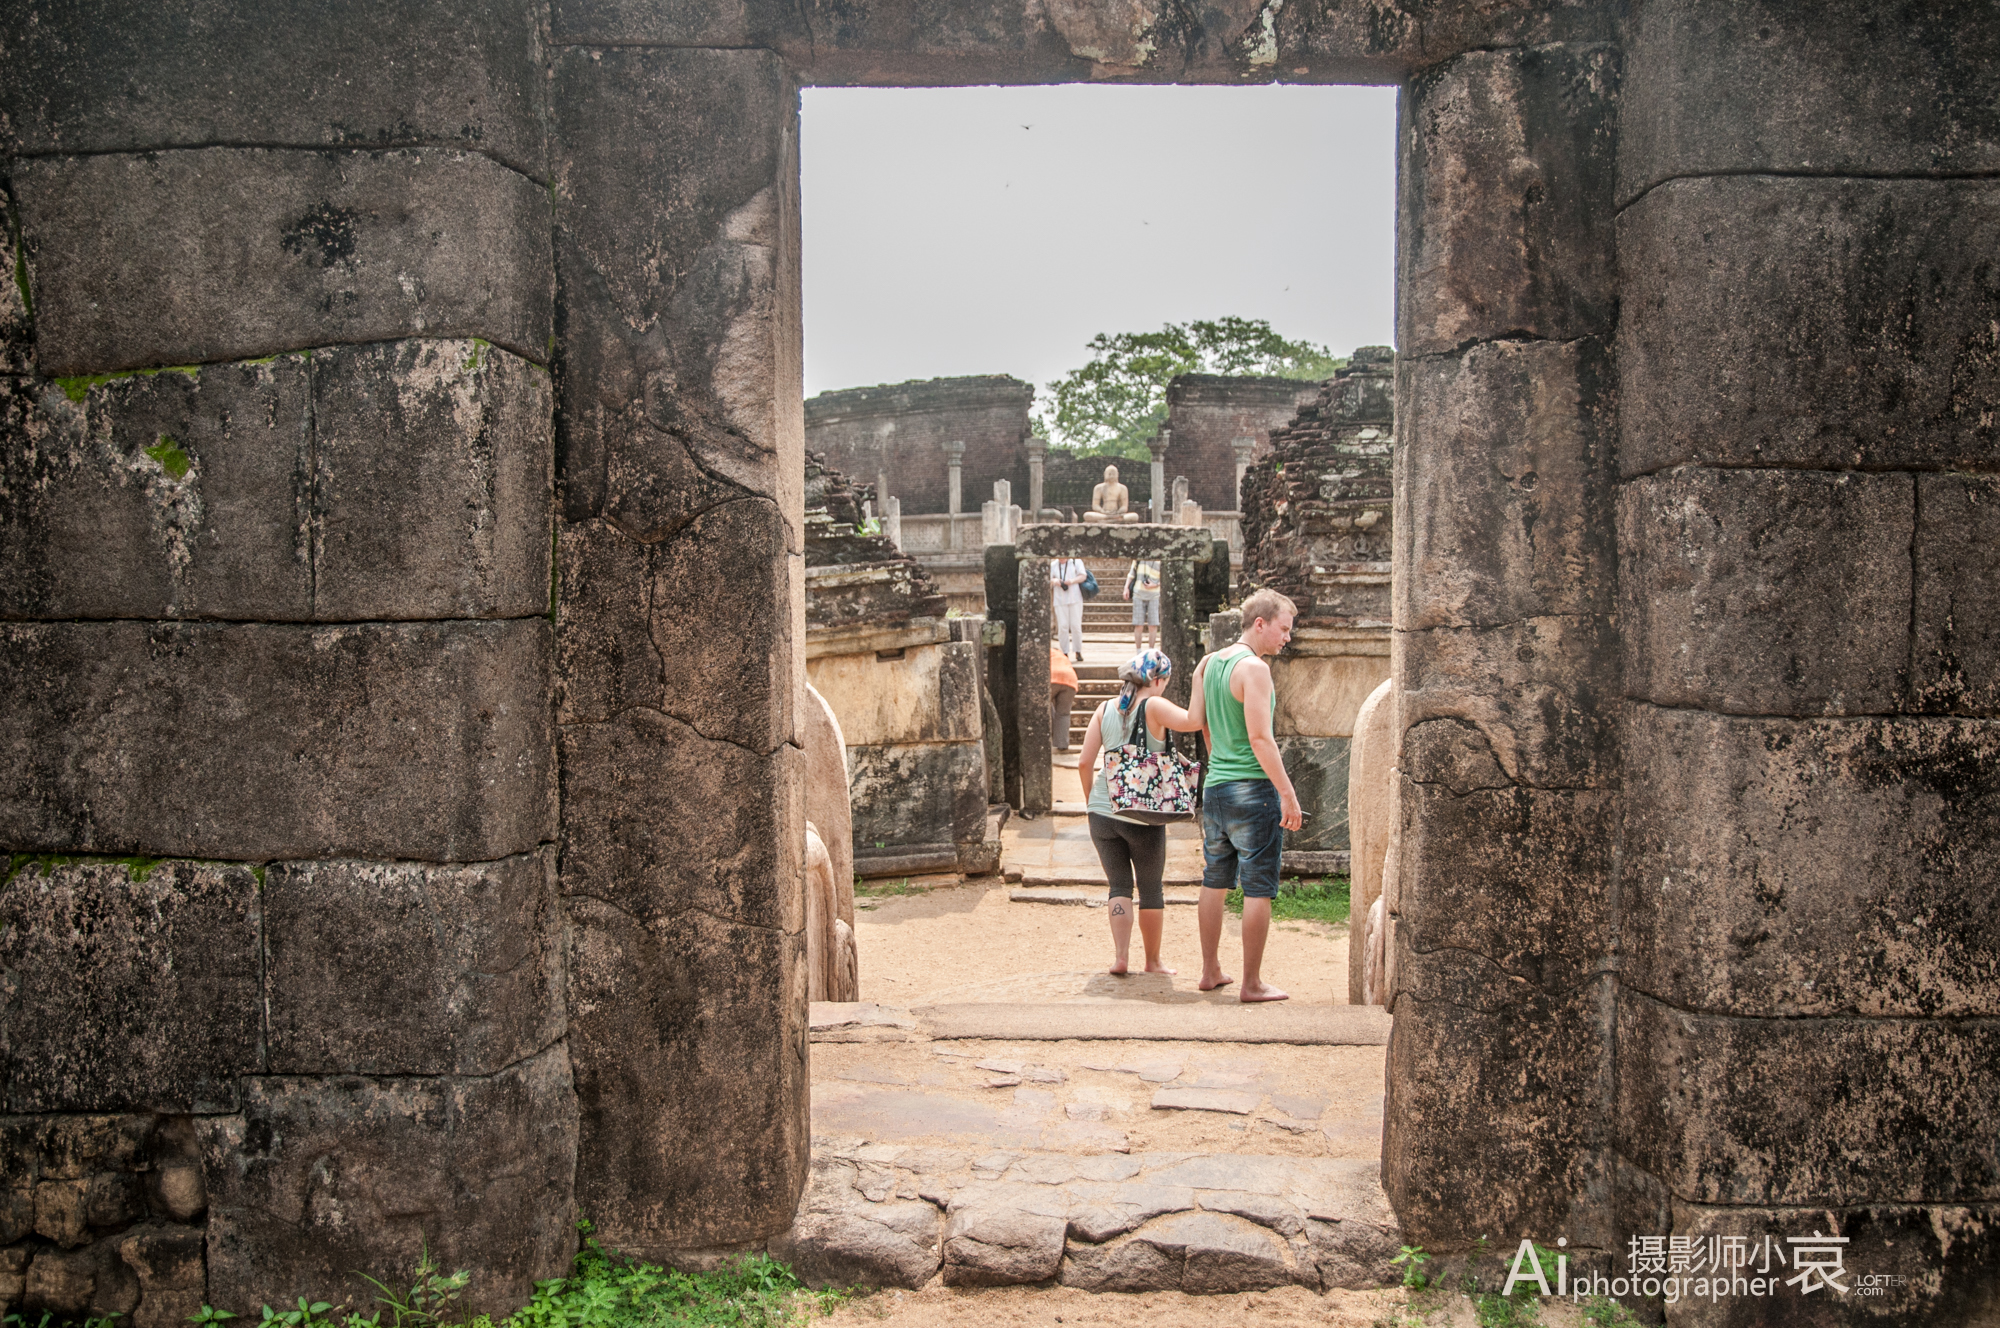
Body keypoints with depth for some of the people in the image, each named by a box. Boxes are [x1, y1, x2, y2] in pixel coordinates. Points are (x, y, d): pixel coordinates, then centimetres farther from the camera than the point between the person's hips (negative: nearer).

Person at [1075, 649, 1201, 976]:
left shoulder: (1106, 708, 5)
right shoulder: (1154, 706, -8)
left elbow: (1084, 762, 3)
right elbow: (1192, 721, -27)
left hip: (1103, 812, 4)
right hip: (1143, 816, -3)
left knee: (1119, 885, 13)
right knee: (1151, 889, 13)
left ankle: (1121, 956, 1)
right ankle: (1153, 961, 23)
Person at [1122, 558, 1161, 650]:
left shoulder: (1159, 561, -2)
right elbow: (1131, 573, 14)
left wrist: (1154, 585, -15)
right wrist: (1126, 588, 6)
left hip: (1153, 595, -1)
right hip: (1138, 594, 1)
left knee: (1153, 625, -3)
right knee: (1138, 625, -2)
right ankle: (1138, 652, 5)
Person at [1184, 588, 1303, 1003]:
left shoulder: (1210, 662, 11)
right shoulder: (1254, 668, -14)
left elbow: (1195, 720, 15)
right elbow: (1260, 738, -19)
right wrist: (1288, 793, -17)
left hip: (1214, 786, 8)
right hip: (1253, 788, -8)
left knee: (1215, 883, 15)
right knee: (1258, 889, -1)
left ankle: (1210, 972, 24)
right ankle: (1252, 984, 4)